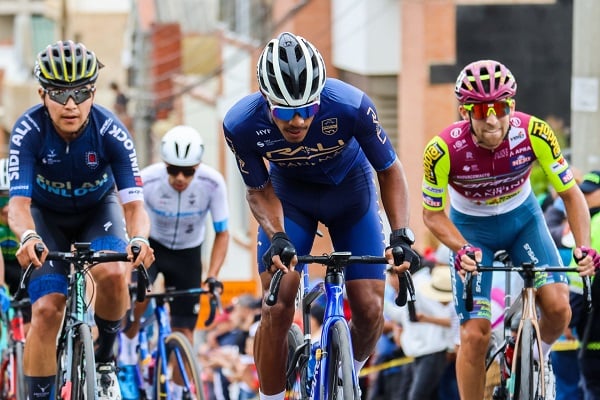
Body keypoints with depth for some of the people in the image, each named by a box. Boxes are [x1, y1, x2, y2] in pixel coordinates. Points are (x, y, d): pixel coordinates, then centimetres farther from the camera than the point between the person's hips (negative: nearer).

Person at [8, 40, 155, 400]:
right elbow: (19, 202, -36)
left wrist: (140, 239, -54)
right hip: (47, 216, 0)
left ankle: (104, 360, -3)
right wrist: (28, 237, -58)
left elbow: (133, 203, -31)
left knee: (114, 275, -29)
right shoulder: (29, 130, -30)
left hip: (98, 211, 0)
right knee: (46, 310, -16)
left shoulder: (111, 132, -29)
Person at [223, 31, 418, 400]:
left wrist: (401, 234, -30)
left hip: (349, 191, 0)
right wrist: (276, 237, -31)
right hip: (289, 194, 0)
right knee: (277, 309, -15)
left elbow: (389, 170, -19)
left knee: (369, 310, -6)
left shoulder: (352, 107, -37)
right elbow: (259, 190, -13)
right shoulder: (241, 124, -32)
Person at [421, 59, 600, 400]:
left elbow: (571, 193, -16)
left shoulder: (534, 134, -27)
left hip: (522, 217, 1)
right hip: (471, 227, -1)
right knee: (475, 335, -13)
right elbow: (433, 214, -15)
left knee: (558, 306, -18)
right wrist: (462, 249, -33)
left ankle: (538, 358, 15)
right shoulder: (443, 150, -31)